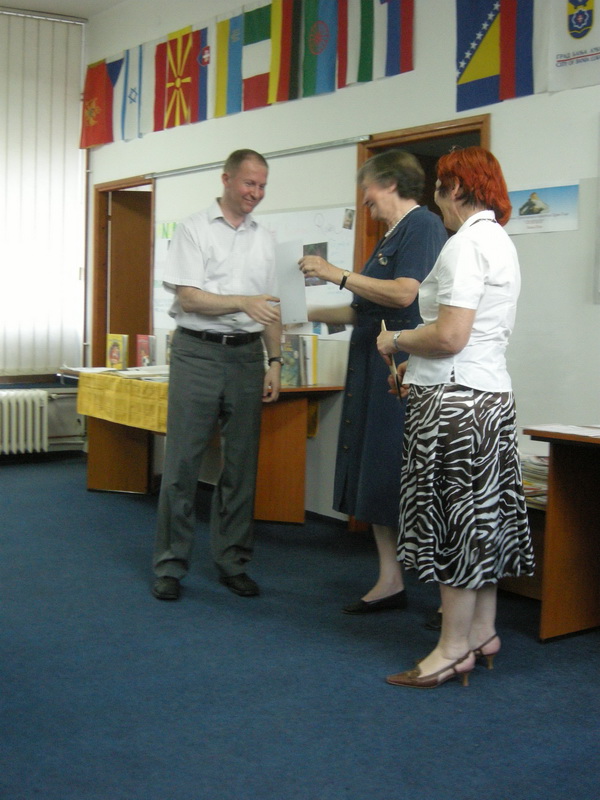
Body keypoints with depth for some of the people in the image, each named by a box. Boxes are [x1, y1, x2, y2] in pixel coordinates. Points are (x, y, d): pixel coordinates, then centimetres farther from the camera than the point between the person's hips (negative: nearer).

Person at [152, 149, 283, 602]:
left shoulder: (264, 240, 15)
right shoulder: (194, 229, 1)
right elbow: (188, 297, -9)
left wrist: (275, 362, 10)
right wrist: (244, 302, -18)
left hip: (247, 355, 4)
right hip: (198, 352, -4)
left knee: (242, 463, 6)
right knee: (183, 462, -3)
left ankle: (233, 561, 16)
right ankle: (170, 565, 6)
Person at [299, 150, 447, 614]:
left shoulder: (422, 225, -8)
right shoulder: (393, 235, 21)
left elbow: (404, 294, -22)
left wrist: (338, 275, -14)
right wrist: (309, 314, 24)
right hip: (375, 367, 10)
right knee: (375, 477, 10)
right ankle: (390, 583, 18)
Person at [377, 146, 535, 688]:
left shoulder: (467, 243, -15)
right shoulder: (501, 242, 17)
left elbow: (450, 337, -22)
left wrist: (397, 341, -6)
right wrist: (420, 364, 19)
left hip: (456, 400, -10)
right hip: (491, 393, 10)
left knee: (456, 516, -3)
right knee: (483, 514, 15)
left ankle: (454, 649, 7)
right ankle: (483, 632, 26)